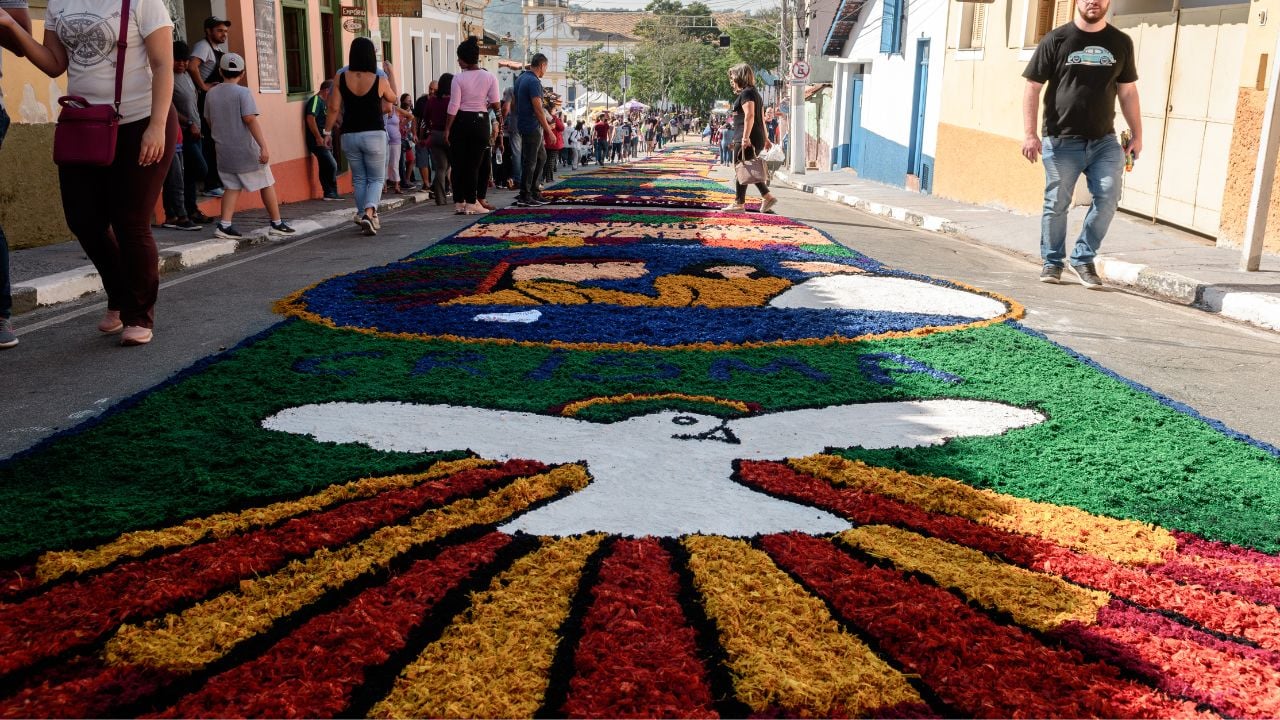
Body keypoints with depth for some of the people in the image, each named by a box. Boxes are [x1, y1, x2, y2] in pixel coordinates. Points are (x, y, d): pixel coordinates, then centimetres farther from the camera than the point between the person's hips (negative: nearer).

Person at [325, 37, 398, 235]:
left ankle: (363, 214, 16)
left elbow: (334, 108, -4)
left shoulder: (341, 78, -3)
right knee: (376, 178, 5)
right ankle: (369, 213, -18)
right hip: (374, 134, -2)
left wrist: (327, 131, 8)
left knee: (359, 178, 15)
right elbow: (392, 99, 13)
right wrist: (391, 75, 26)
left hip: (350, 135, 3)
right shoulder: (380, 80, -8)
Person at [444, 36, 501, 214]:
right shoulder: (489, 77, -1)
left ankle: (459, 203, 9)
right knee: (474, 163, 5)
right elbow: (496, 104, -6)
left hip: (461, 121, -1)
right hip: (481, 121, 1)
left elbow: (453, 106, -9)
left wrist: (447, 129, -3)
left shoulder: (458, 78, -7)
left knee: (458, 163, 7)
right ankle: (471, 203, 2)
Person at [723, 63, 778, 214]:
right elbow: (761, 118, 23)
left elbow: (749, 116, -22)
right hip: (756, 139, 10)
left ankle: (739, 203, 0)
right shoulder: (755, 93, 21)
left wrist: (746, 136, -28)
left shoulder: (746, 93, -9)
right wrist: (765, 138, 25)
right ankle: (768, 197, 11)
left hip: (746, 140, -10)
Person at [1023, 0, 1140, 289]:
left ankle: (1083, 259, 6)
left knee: (1108, 198, -10)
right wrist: (1030, 134, -8)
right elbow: (1032, 88, 0)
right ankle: (1052, 261, 19)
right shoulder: (1056, 40, 0)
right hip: (1061, 141, -2)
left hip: (1104, 141, 3)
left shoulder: (1121, 43, 10)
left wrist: (1137, 135, 10)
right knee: (1057, 203, 1)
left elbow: (1127, 92, 14)